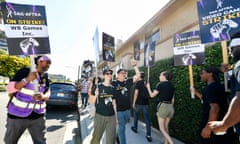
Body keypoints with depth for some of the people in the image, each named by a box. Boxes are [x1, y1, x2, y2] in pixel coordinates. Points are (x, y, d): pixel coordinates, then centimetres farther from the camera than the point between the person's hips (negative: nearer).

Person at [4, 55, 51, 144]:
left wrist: (43, 96, -14)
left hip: (37, 116, 4)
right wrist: (27, 80, -28)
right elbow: (10, 88, -15)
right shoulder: (25, 71, -11)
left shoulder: (45, 77, 4)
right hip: (18, 114, -3)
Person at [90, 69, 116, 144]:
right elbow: (92, 102, -4)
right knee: (96, 137, 7)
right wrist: (96, 95, -23)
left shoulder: (113, 88, 6)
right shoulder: (98, 86, -5)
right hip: (100, 116, -3)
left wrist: (116, 116, 12)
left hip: (111, 116, 3)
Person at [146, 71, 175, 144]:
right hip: (170, 107, 7)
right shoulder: (172, 86, 10)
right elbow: (172, 99, 14)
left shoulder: (160, 84, -10)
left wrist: (148, 87, 11)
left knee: (162, 128, 5)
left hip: (163, 106, -7)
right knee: (166, 127, 19)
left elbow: (152, 95, -4)